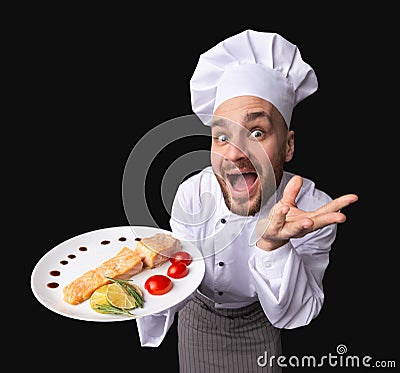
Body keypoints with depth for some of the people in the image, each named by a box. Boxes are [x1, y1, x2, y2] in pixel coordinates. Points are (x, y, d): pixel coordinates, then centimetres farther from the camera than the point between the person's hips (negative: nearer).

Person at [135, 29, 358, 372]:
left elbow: (291, 316, -28)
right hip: (197, 319, 1)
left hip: (256, 325, 0)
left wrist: (271, 244, -46)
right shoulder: (192, 193, -28)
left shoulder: (314, 210, -31)